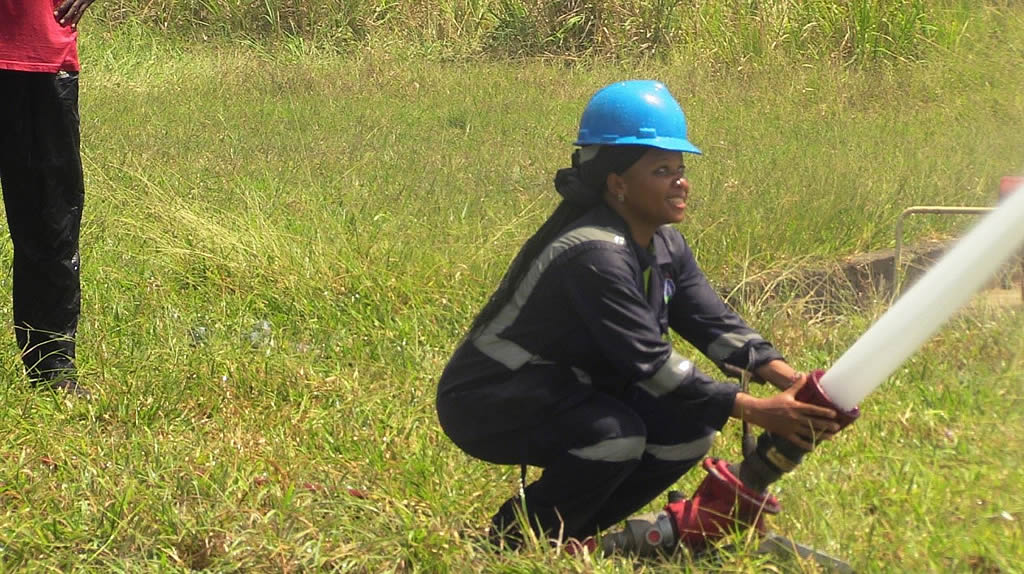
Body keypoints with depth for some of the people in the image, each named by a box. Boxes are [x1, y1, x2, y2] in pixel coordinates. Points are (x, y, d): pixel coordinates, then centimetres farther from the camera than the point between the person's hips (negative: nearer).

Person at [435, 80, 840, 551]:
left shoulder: (666, 246, 2)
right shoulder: (595, 256, -28)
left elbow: (717, 326, -4)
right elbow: (649, 361, -31)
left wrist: (790, 381, -21)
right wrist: (756, 411, -33)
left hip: (569, 389, 9)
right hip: (486, 403, -9)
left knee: (690, 431, -5)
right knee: (618, 434, -32)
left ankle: (569, 532, 8)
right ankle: (514, 540, -10)